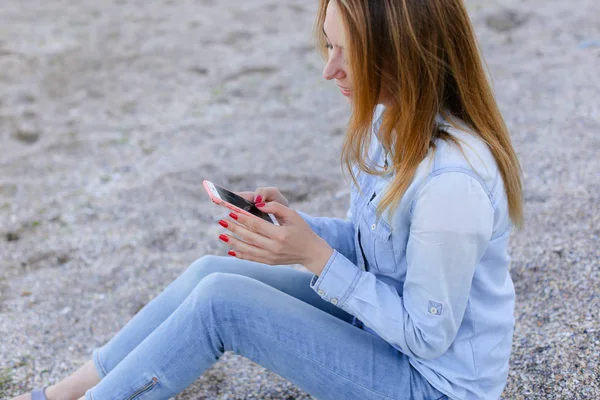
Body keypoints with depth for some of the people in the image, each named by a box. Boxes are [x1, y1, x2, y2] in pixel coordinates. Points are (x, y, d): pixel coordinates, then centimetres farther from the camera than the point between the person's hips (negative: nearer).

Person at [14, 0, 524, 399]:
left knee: (221, 299, -18)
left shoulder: (450, 183, -33)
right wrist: (295, 226, -11)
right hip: (383, 313, 8)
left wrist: (315, 255, -25)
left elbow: (426, 335, -23)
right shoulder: (387, 121, -5)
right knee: (212, 270, -2)